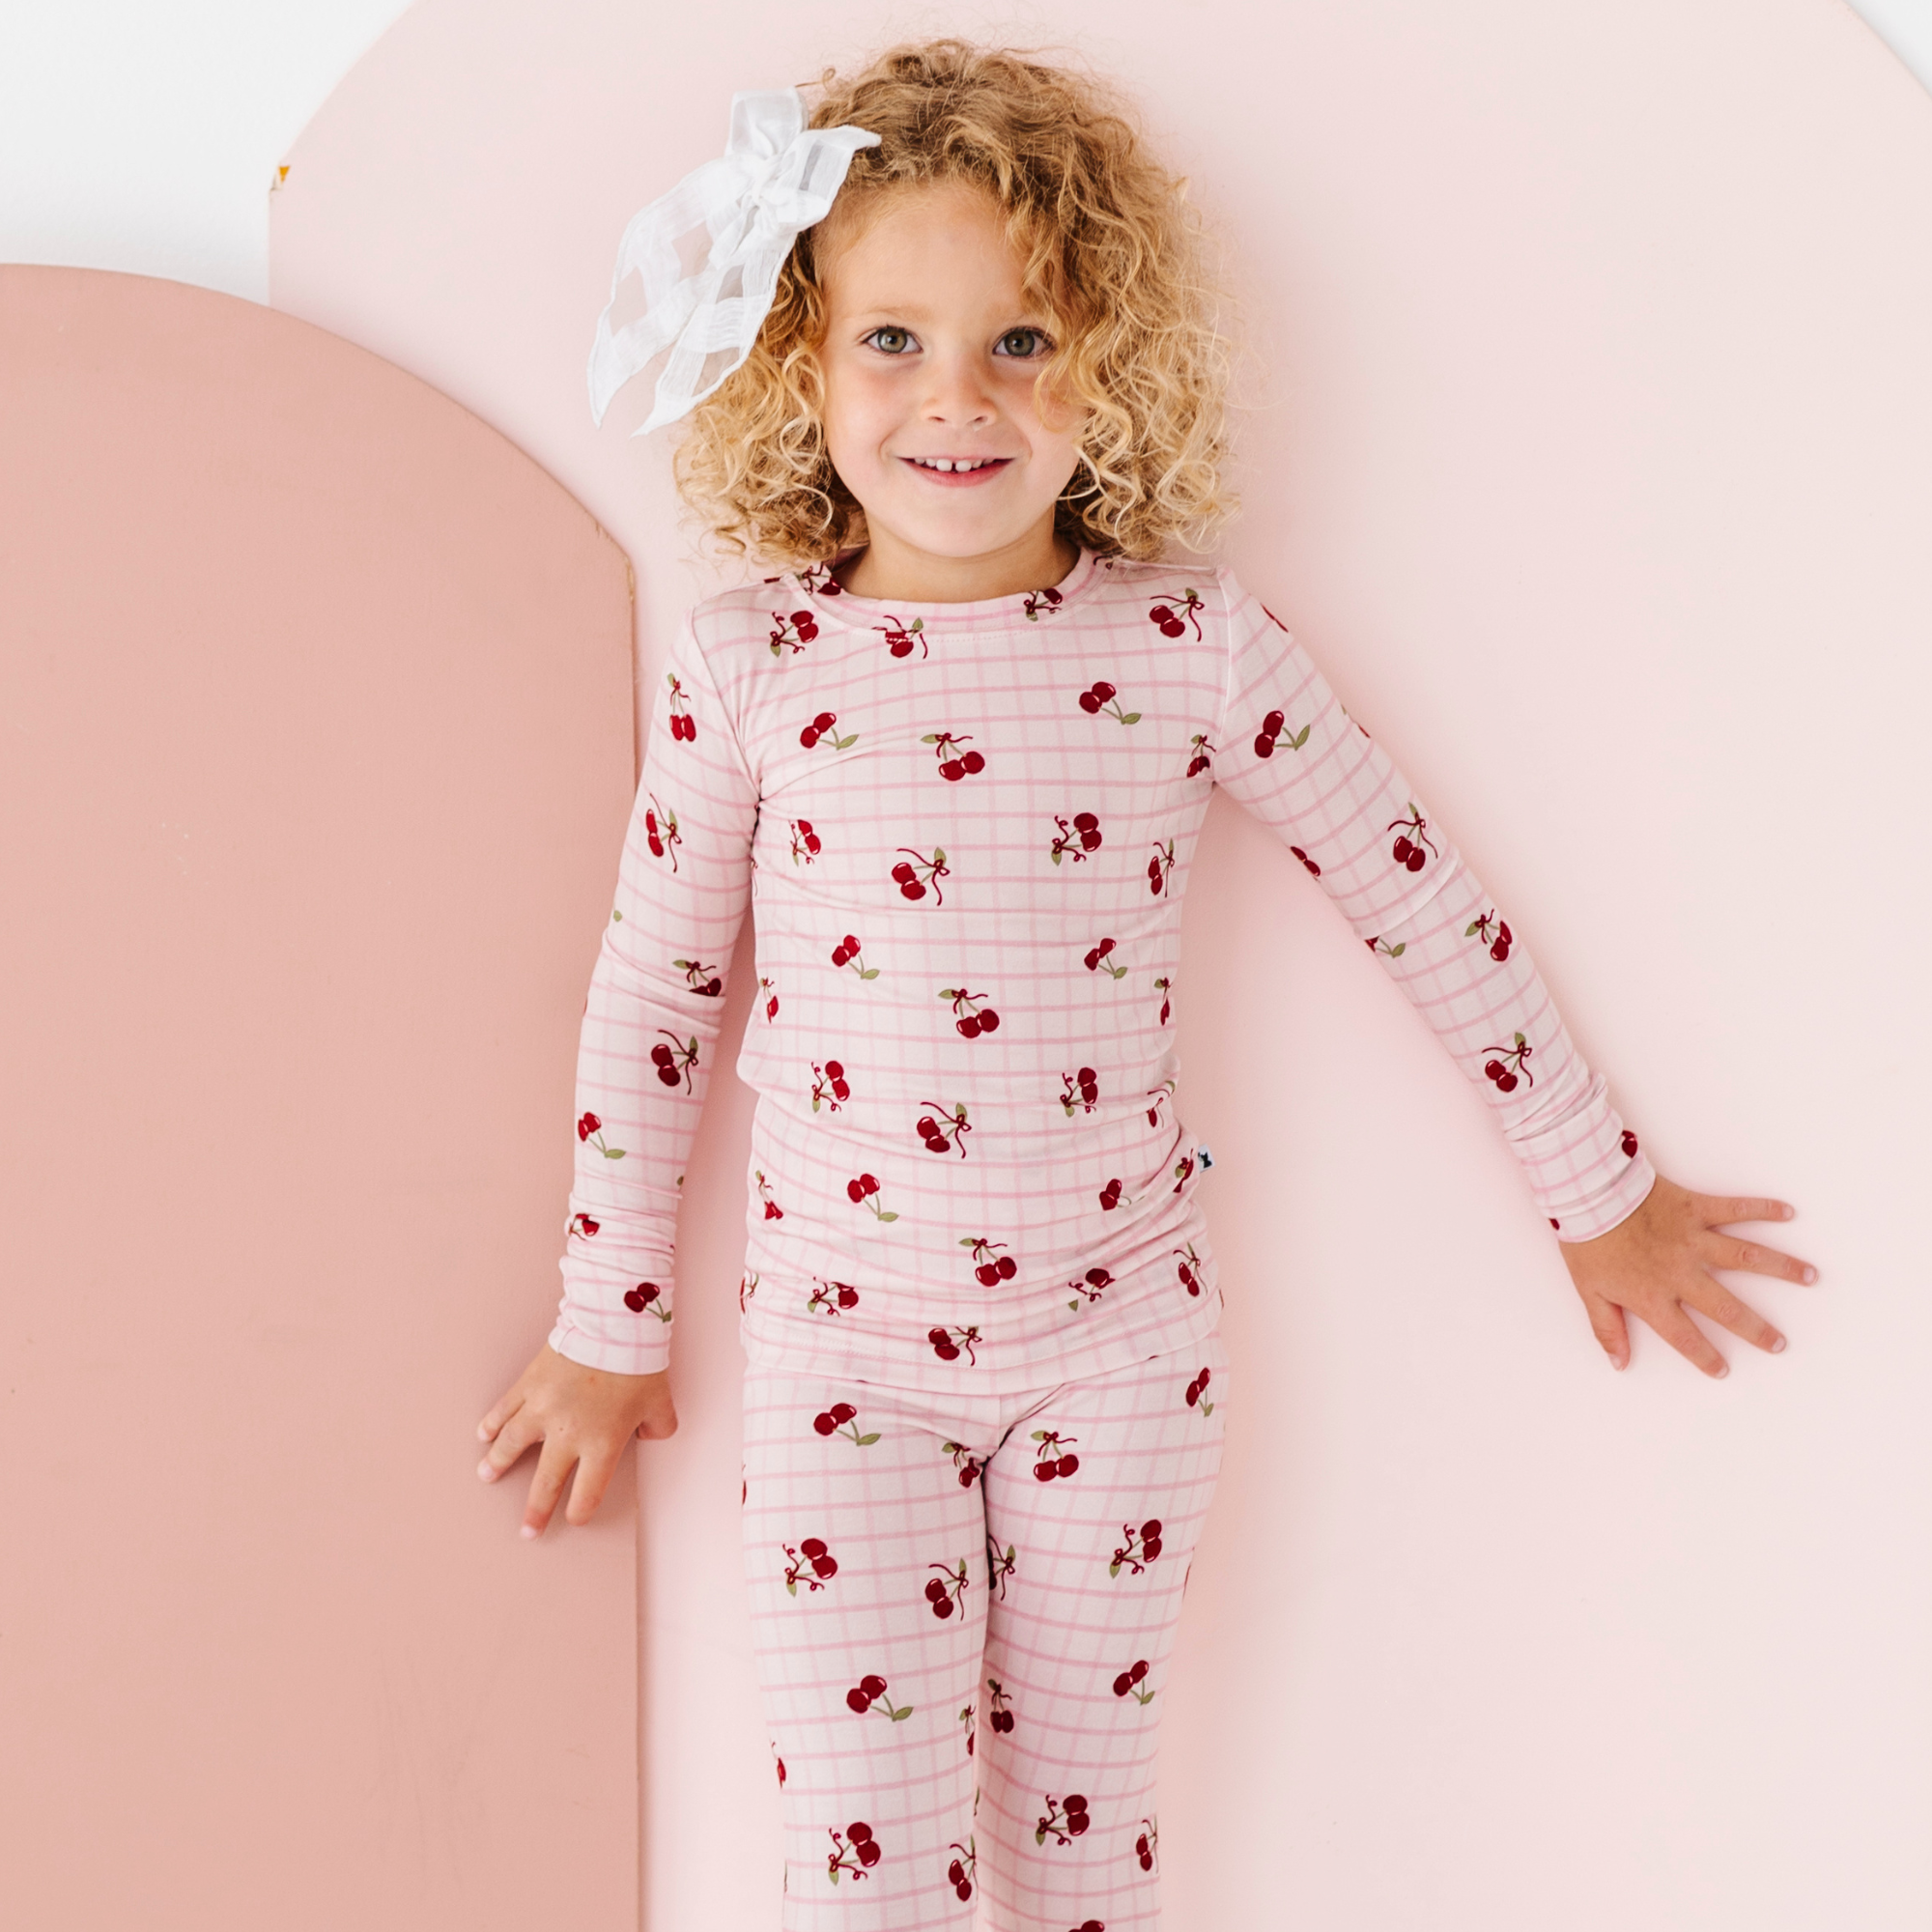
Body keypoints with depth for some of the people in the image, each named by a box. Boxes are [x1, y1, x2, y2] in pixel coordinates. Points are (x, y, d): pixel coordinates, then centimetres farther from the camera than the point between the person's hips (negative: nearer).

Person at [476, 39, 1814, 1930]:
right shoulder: (745, 666, -6)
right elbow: (650, 993, 4)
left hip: (1117, 1336, 0)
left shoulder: (1192, 645, -7)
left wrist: (1602, 1196, 9)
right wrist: (609, 1328, 10)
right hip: (841, 1344, 0)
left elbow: (1424, 904, 2)